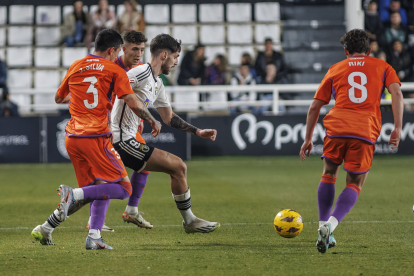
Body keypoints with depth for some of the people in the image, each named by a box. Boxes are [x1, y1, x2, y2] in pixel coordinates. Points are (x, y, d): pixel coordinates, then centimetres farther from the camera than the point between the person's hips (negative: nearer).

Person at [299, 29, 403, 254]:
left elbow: (315, 106, 19)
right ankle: (331, 225, -16)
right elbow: (396, 93, 2)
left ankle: (323, 225, 14)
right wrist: (398, 128, -2)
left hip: (336, 127, 1)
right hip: (366, 132, -1)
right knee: (354, 185, 7)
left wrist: (308, 139, 25)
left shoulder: (336, 69, 21)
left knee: (329, 174, 22)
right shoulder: (381, 67, 19)